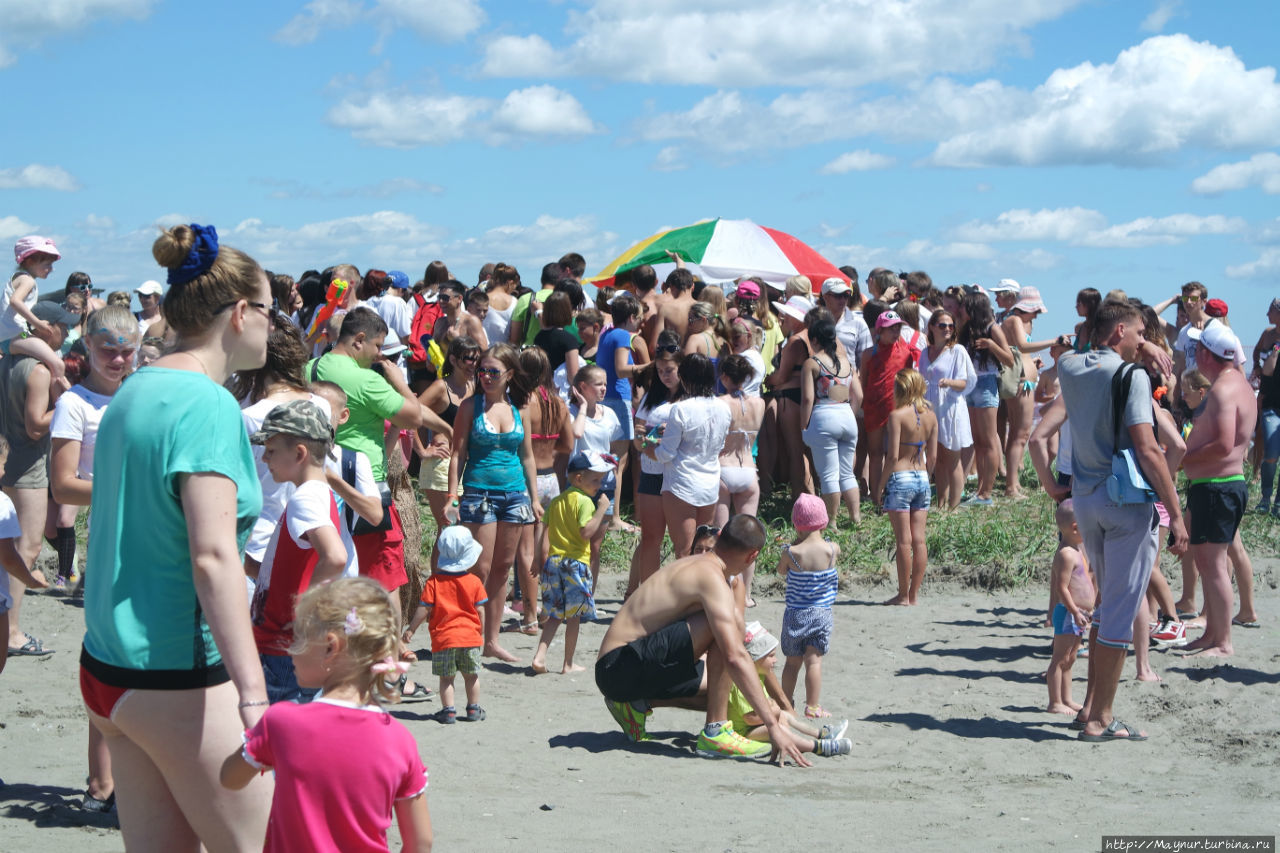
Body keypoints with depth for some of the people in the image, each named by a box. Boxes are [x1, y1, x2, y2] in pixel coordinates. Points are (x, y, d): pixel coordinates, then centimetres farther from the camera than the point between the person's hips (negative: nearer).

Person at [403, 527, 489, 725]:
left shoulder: (434, 582, -7)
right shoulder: (474, 581, -3)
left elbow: (423, 610, -7)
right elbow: (479, 610, 1)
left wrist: (410, 630, 4)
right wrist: (481, 632, 15)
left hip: (443, 638, -1)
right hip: (470, 637, 2)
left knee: (446, 677, 7)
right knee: (471, 676, 14)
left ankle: (449, 710, 3)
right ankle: (473, 709, 21)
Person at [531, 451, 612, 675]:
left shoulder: (556, 501, 13)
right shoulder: (584, 501, -10)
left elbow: (544, 534, 11)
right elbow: (586, 533, -21)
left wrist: (542, 561, 16)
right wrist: (601, 509, -16)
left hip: (553, 562, 6)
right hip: (576, 563, -6)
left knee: (554, 614, 12)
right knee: (573, 616, 4)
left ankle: (539, 656, -3)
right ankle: (568, 664, 10)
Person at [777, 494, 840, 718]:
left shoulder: (791, 552, -13)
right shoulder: (832, 549, -11)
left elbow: (781, 572, 6)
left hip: (795, 614, 0)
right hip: (821, 614, 0)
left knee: (792, 662, 12)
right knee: (814, 661, 3)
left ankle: (786, 703, 21)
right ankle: (812, 707, 3)